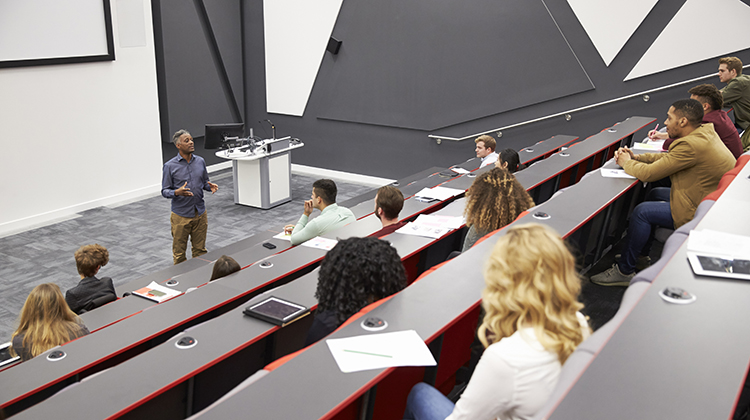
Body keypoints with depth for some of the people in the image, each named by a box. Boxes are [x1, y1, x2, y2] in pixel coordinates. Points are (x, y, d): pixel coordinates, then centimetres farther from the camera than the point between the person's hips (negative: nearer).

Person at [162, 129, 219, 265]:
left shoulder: (200, 161, 4)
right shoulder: (170, 166, -8)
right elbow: (165, 191, -6)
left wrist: (210, 186, -8)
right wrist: (177, 192, -26)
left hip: (200, 213, 4)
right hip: (181, 216, -4)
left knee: (200, 250, 14)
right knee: (179, 253, 7)